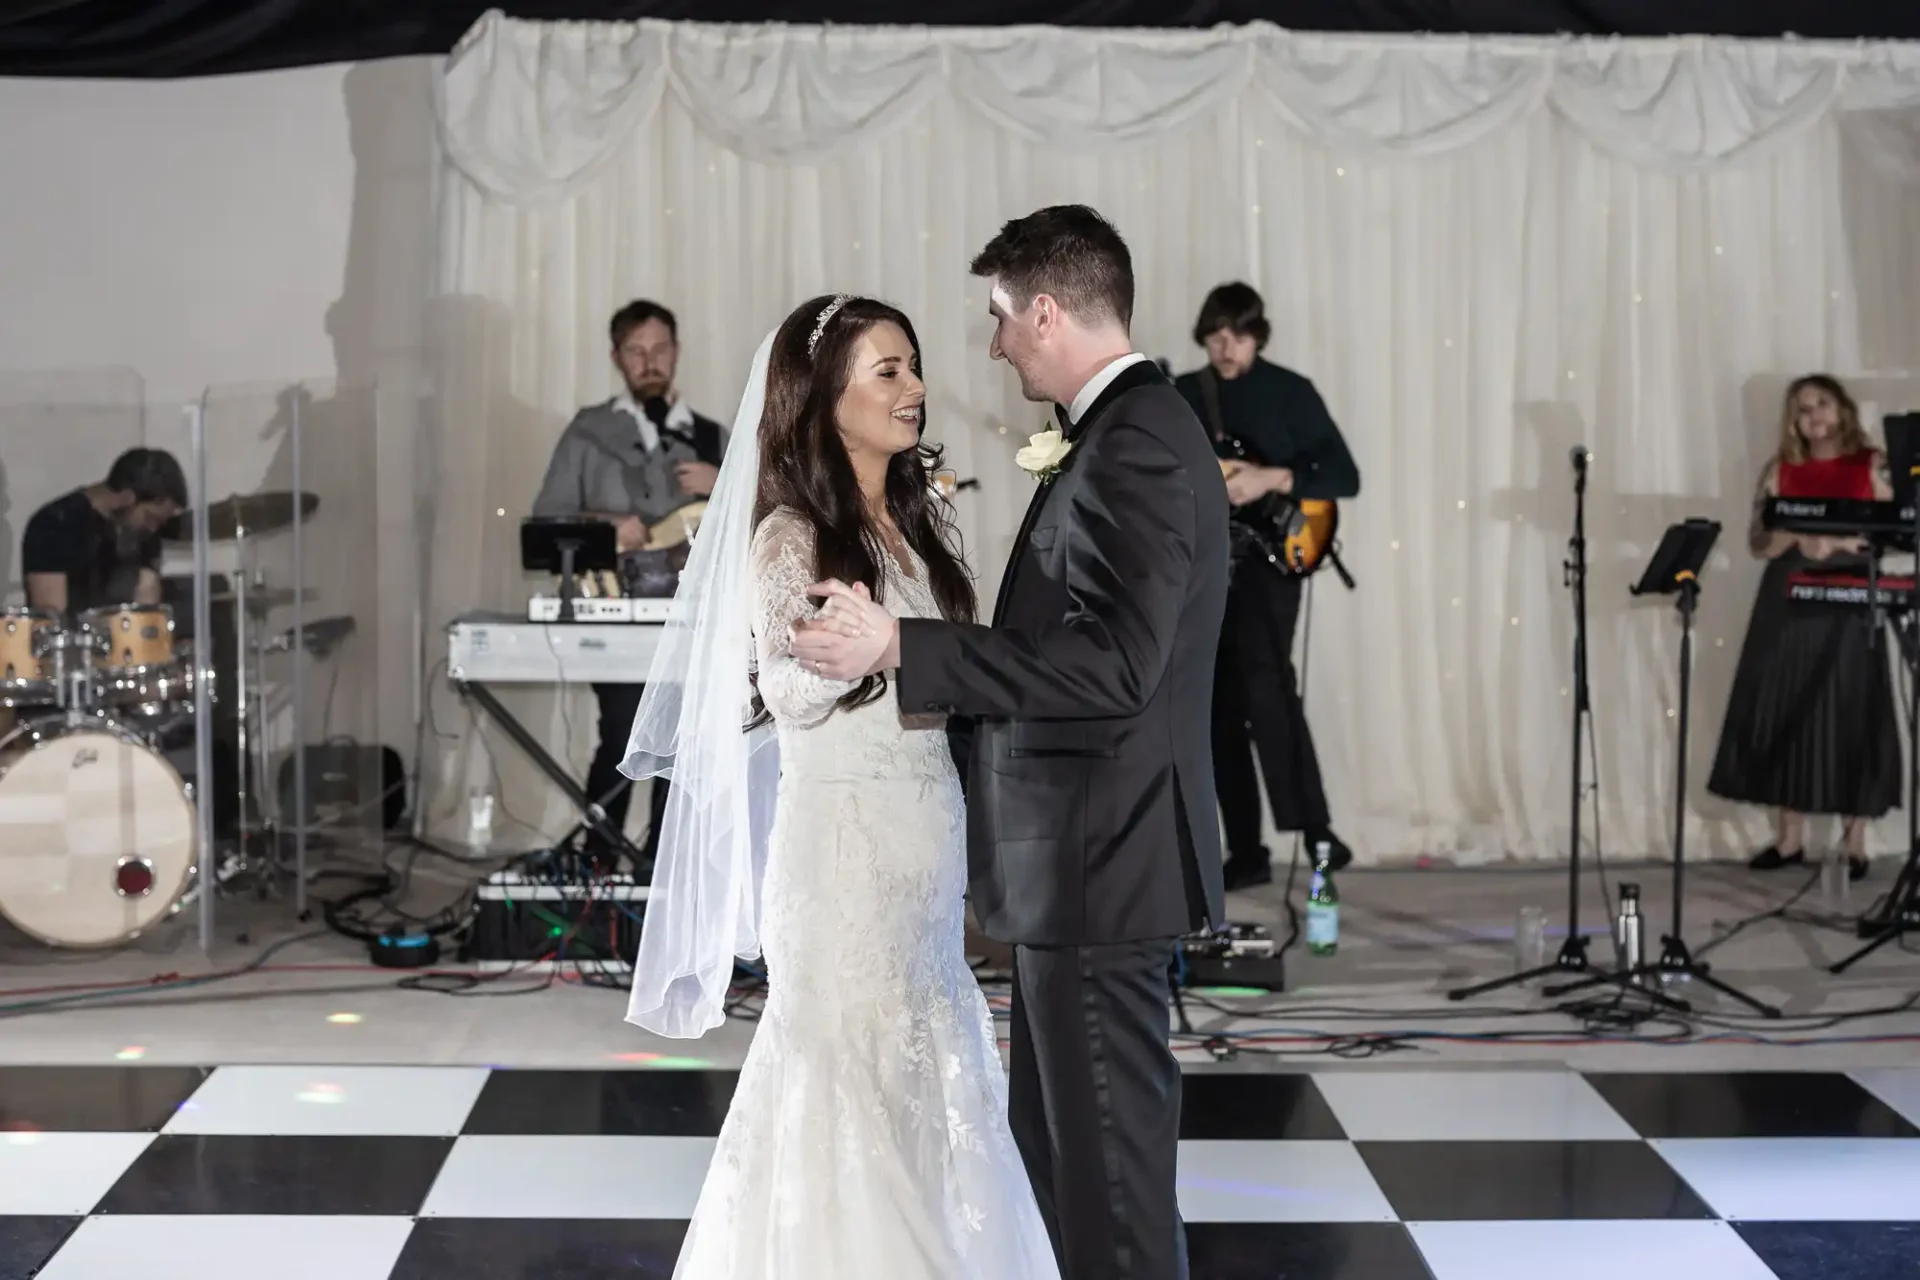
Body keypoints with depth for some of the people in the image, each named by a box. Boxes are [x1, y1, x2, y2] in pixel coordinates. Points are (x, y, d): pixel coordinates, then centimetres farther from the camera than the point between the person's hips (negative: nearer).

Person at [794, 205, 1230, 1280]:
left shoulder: (1134, 446, -19)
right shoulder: (1133, 430, 13)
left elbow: (1112, 665, -29)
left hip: (1098, 864, -10)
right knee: (1057, 1139, 18)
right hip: (1086, 854, 10)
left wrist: (901, 648, -29)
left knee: (1110, 1159, -1)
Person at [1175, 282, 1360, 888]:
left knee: (1264, 680, -24)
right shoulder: (1182, 395, 10)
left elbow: (1344, 476, -7)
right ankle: (1245, 852, 11)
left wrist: (1270, 479, -19)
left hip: (1268, 555, -5)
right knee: (1219, 709, 4)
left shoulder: (1290, 392, -2)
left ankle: (1314, 826, -19)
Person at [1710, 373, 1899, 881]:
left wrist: (1837, 539, -14)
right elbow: (1759, 542, 5)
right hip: (1789, 602, 3)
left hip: (1849, 603, -3)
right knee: (1785, 710, 1)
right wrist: (1798, 533, -13)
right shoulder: (1781, 469, 9)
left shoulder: (1871, 465, 3)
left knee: (1852, 713, -3)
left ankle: (1854, 840, 3)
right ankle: (1790, 836, 9)